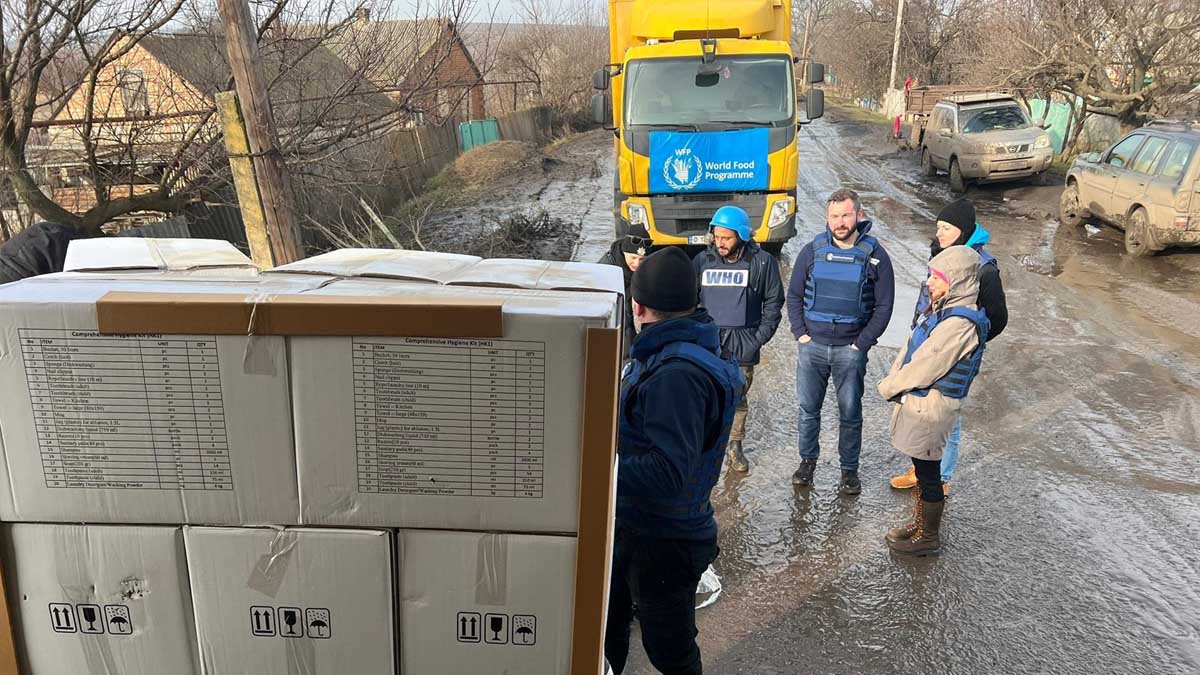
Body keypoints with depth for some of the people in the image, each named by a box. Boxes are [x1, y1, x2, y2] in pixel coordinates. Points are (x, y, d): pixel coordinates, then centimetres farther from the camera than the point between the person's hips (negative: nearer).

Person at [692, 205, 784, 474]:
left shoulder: (763, 262, 0)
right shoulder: (703, 260, 5)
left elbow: (774, 301, 7)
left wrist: (761, 336, -1)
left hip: (742, 345, -1)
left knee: (738, 398, 8)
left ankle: (734, 445, 23)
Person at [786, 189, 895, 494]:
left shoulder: (874, 255, -4)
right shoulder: (813, 251, 1)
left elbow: (883, 306, 0)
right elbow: (794, 295, 8)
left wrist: (862, 343, -6)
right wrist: (800, 333, -1)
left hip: (851, 349, -1)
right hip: (812, 345, 2)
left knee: (850, 412, 8)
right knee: (808, 408, 11)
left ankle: (849, 469, 23)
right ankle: (808, 460, 29)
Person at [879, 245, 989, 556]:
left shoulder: (959, 323, -26)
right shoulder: (941, 308, 5)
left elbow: (925, 368, -23)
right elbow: (910, 348, 10)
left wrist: (889, 387, -9)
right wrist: (894, 379, -2)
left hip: (930, 407, -9)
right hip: (917, 400, 9)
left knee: (928, 472, 7)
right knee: (923, 469, 22)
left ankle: (929, 537, 24)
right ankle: (920, 522, 39)